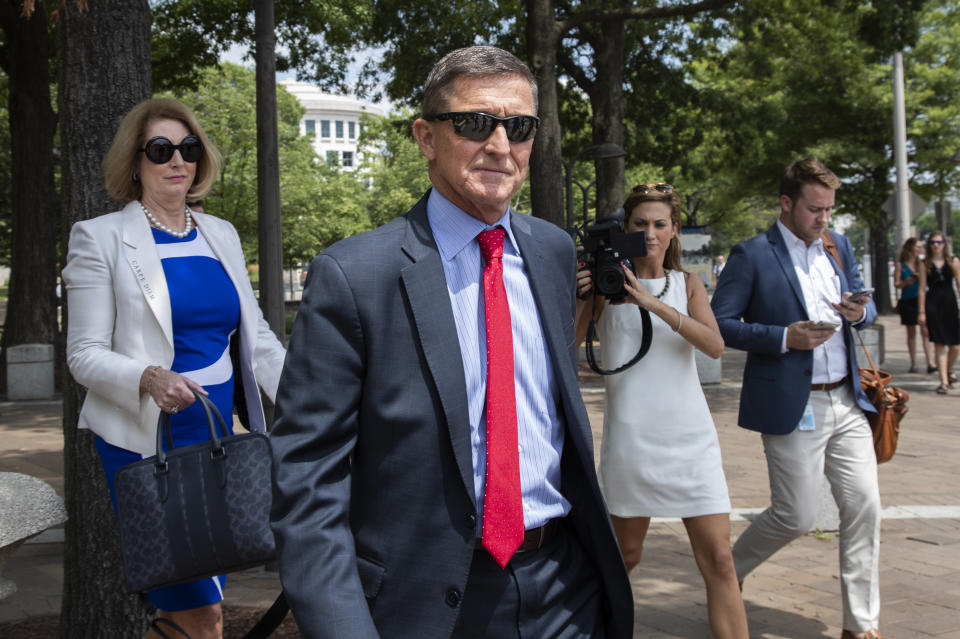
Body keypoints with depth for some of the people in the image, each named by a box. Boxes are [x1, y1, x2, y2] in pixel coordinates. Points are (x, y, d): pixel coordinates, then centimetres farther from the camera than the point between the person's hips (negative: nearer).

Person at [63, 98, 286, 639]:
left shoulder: (222, 235, 11)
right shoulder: (100, 238, -3)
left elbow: (256, 337, 12)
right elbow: (84, 352, -6)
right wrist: (148, 378, -26)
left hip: (215, 440, 5)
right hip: (145, 443, -5)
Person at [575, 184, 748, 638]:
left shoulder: (688, 284, 9)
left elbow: (715, 346, -9)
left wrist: (654, 303, -20)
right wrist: (579, 297, -16)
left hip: (690, 436, 2)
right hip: (630, 436, -2)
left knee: (719, 560, -3)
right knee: (625, 553, 11)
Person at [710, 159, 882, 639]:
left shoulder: (839, 247, 12)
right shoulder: (752, 255, -7)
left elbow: (863, 306, 22)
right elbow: (720, 323, -10)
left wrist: (861, 311, -3)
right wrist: (784, 337, -19)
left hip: (846, 403, 6)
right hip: (792, 407, -6)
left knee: (864, 508, 4)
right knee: (796, 517, -1)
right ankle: (728, 571, 27)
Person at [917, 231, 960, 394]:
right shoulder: (925, 264, 4)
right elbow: (922, 289, 3)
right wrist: (922, 312, -2)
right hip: (933, 305, -1)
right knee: (939, 344, -3)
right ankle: (944, 381, 2)